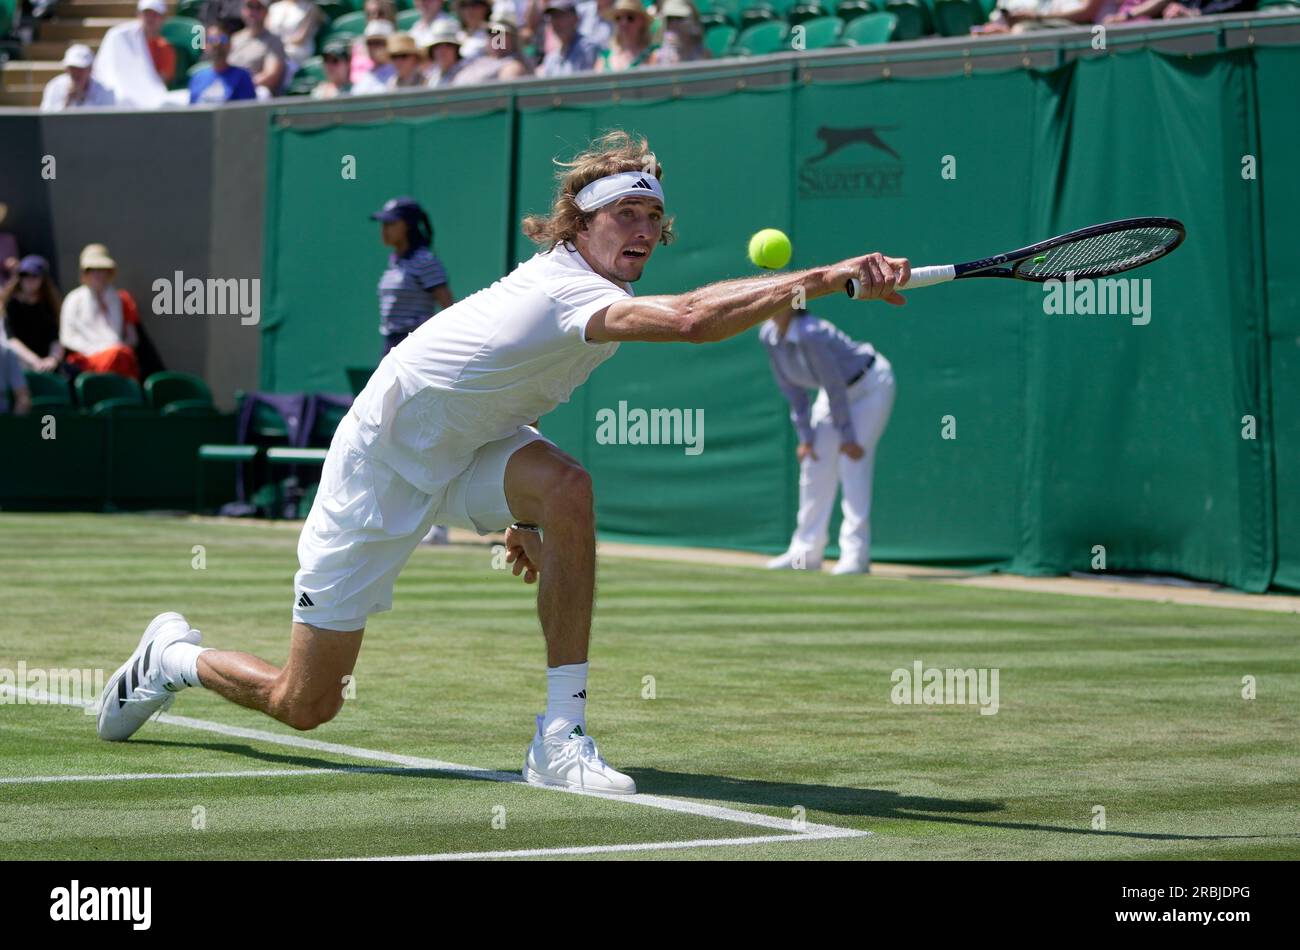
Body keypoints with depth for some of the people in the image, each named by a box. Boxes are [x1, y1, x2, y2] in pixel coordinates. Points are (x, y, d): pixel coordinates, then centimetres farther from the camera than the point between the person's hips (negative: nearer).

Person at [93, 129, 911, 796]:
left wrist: (517, 513, 10)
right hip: (381, 472, -7)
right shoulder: (563, 289, -33)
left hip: (466, 451, 7)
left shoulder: (598, 294, -3)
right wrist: (828, 279, -57)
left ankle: (562, 736, -23)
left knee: (565, 487, -28)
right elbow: (690, 321, -52)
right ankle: (175, 657, 33)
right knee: (305, 705, -1)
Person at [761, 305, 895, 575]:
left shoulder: (811, 334, -35)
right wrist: (806, 436, -4)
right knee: (815, 463, 5)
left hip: (871, 387, -8)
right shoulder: (769, 335, -11)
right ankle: (806, 552, 10)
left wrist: (847, 436, -23)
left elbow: (835, 387, -29)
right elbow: (792, 388, -3)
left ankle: (856, 555, -16)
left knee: (853, 463, -17)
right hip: (839, 389, 8)